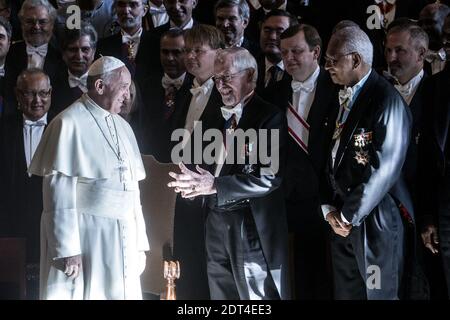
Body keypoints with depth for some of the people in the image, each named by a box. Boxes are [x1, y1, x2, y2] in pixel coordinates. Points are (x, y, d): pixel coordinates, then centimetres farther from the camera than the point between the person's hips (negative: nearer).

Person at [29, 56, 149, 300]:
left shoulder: (122, 127, 14)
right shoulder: (70, 123, -7)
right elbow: (59, 191, -11)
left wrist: (140, 243, 12)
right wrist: (66, 249, -16)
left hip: (123, 241, 6)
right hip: (85, 239, -6)